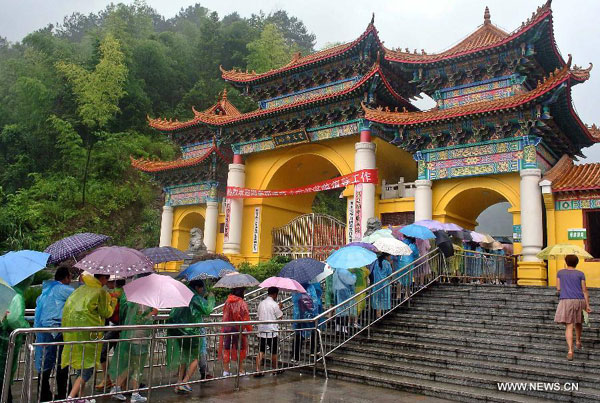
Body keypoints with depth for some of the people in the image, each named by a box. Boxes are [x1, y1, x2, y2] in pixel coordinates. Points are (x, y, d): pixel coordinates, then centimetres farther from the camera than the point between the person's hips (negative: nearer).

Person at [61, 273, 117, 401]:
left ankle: (80, 397, 29)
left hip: (72, 328, 8)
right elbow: (106, 313, -4)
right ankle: (71, 398, -8)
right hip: (87, 331, -8)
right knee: (87, 366, 2)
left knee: (81, 364, 20)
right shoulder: (101, 292, -7)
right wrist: (113, 302, 13)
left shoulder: (82, 288, 13)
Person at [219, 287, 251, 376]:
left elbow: (225, 315, 9)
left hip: (227, 328, 4)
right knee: (240, 349, 9)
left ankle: (226, 370, 14)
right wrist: (250, 329, -4)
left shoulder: (227, 302, 0)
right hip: (238, 329, -4)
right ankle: (241, 370, 16)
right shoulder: (242, 303, -15)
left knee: (226, 349, 11)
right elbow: (246, 318, -13)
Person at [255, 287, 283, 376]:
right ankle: (274, 369, 25)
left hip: (261, 331, 5)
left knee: (261, 352, 4)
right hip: (272, 331, -5)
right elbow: (280, 316, -8)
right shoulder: (274, 304, -12)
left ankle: (258, 370, -3)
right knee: (274, 352, 11)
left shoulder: (261, 303, 7)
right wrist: (279, 308, 8)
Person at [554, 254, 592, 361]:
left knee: (569, 326, -6)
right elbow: (584, 290, 1)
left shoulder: (560, 273, 5)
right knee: (578, 322, 25)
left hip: (566, 301, -2)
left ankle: (570, 351, -17)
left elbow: (558, 289, 6)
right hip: (579, 300, 2)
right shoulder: (580, 274, 5)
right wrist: (587, 305, 2)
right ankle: (578, 342, 43)